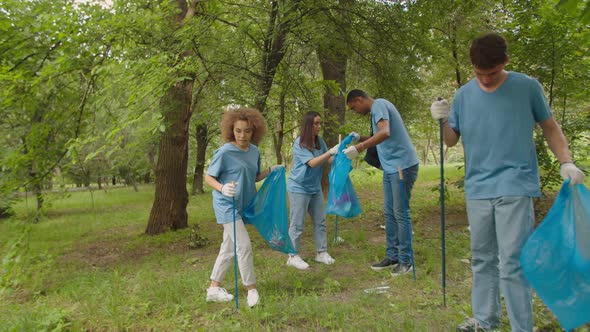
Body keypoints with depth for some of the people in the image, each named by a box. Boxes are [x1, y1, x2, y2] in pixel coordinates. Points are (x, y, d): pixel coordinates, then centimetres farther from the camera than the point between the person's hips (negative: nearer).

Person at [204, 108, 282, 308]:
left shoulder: (255, 151, 2)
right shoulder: (224, 152, -17)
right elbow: (208, 177, -12)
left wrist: (270, 170, -3)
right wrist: (222, 188, -31)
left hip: (242, 205, 7)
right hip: (227, 205, -7)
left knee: (229, 247, 13)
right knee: (244, 245, -9)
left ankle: (214, 288, 26)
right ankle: (251, 289, 8)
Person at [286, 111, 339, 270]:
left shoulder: (319, 141, 2)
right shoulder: (299, 143, -17)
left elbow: (327, 160, 3)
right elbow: (312, 163, -24)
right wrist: (331, 152, -30)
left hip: (315, 188, 7)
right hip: (299, 188, -7)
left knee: (320, 221, 11)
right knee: (297, 224, 1)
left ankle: (322, 253, 22)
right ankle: (293, 256, 12)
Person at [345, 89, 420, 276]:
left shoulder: (379, 104, -13)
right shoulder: (377, 109, 17)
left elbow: (385, 133, -30)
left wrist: (359, 147, -33)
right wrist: (360, 139, 11)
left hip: (402, 165, -10)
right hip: (390, 167, 10)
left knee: (400, 213, -4)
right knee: (389, 212, 12)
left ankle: (406, 261, 6)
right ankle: (392, 256, 20)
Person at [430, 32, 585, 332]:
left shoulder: (528, 87, -1)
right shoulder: (464, 95, 5)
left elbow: (549, 126, 9)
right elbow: (452, 140, 8)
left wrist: (566, 163, -2)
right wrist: (443, 121, -12)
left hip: (515, 186, -3)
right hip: (477, 188, 4)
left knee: (512, 262, -8)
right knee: (482, 259, 13)